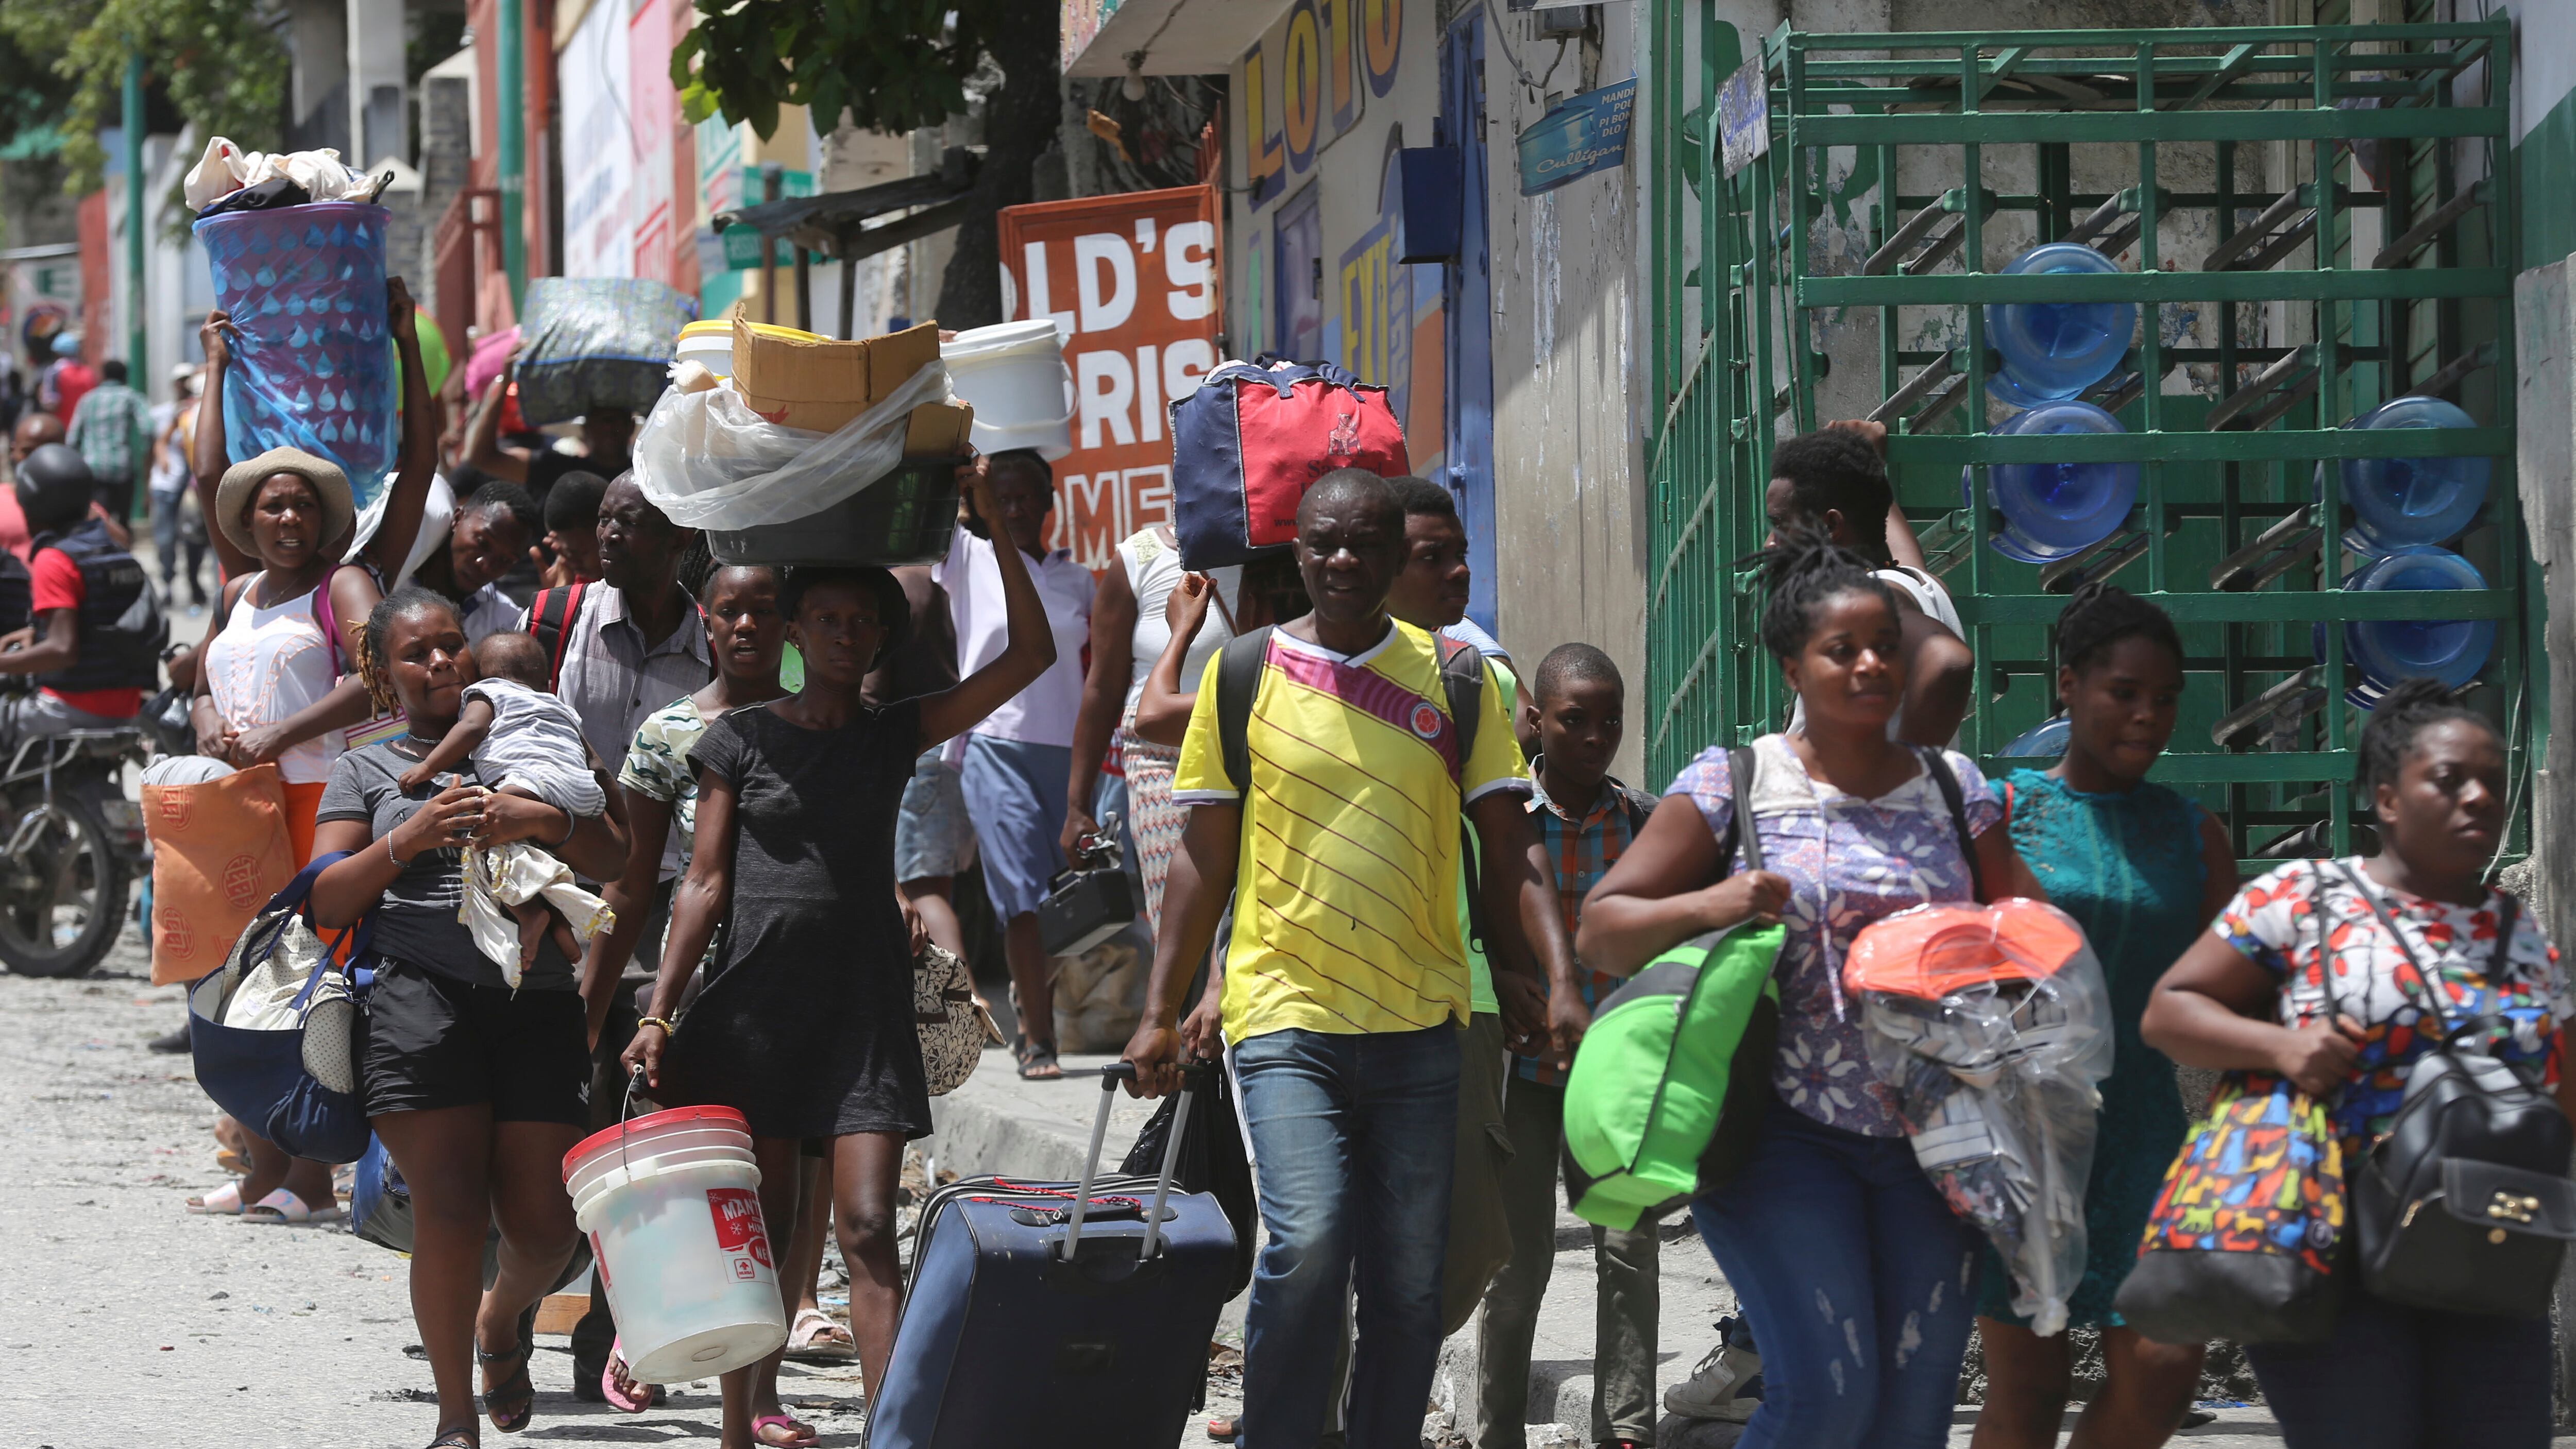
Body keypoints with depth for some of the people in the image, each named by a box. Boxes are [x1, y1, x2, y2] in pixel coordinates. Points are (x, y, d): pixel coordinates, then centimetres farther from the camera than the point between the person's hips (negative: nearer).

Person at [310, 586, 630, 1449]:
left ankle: (505, 1317, 32)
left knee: (546, 1225, -4)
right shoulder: (367, 772, 17)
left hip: (535, 1001, 2)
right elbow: (328, 901, 6)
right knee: (451, 1212, -13)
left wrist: (543, 820, -6)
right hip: (418, 995, -2)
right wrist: (409, 838, -8)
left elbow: (611, 857, 13)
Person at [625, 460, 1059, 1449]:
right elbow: (705, 883, 3)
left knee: (868, 1229, -9)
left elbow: (1030, 656, 3)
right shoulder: (743, 739, 5)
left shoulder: (894, 735, 9)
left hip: (864, 1003, 1)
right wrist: (659, 1013, -5)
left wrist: (998, 534, -3)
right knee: (758, 1231, 3)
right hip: (755, 997, -1)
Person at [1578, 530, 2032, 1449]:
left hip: (1928, 1137, 4)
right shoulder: (1732, 785, 1)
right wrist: (1705, 907, -19)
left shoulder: (1954, 788, 11)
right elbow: (1601, 932, 0)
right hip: (1785, 1133, -4)